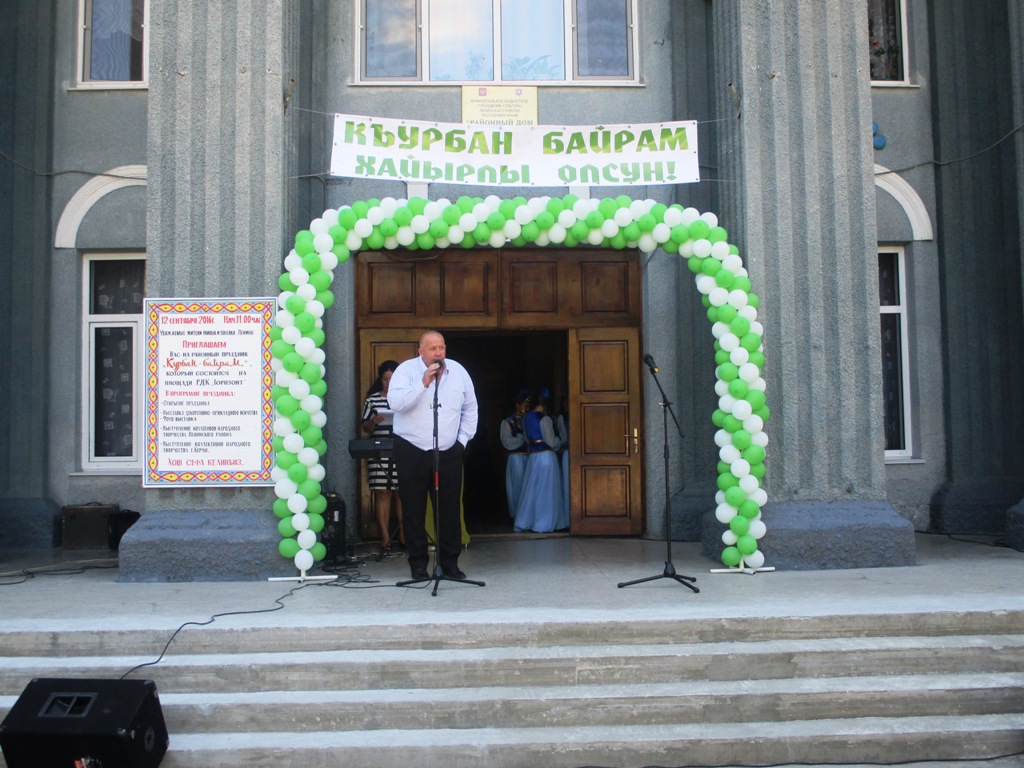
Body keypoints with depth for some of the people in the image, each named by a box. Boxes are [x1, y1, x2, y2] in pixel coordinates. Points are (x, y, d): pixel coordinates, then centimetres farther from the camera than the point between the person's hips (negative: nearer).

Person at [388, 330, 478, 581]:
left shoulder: (459, 372, 6)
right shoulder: (406, 370, -5)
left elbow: (470, 409, 16)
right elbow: (395, 402, -21)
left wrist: (463, 440, 9)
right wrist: (423, 383, -25)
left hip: (449, 452, 3)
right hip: (412, 451, -3)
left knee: (450, 509, 6)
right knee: (414, 510, 3)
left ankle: (450, 562, 17)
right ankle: (418, 564, 14)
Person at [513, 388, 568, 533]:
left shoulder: (526, 418, 8)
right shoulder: (545, 419, -15)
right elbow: (551, 442, -13)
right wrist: (558, 443, 7)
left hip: (532, 456, 7)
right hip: (546, 456, -7)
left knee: (531, 490, 12)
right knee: (546, 490, 0)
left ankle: (524, 523, 14)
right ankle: (544, 524, 4)